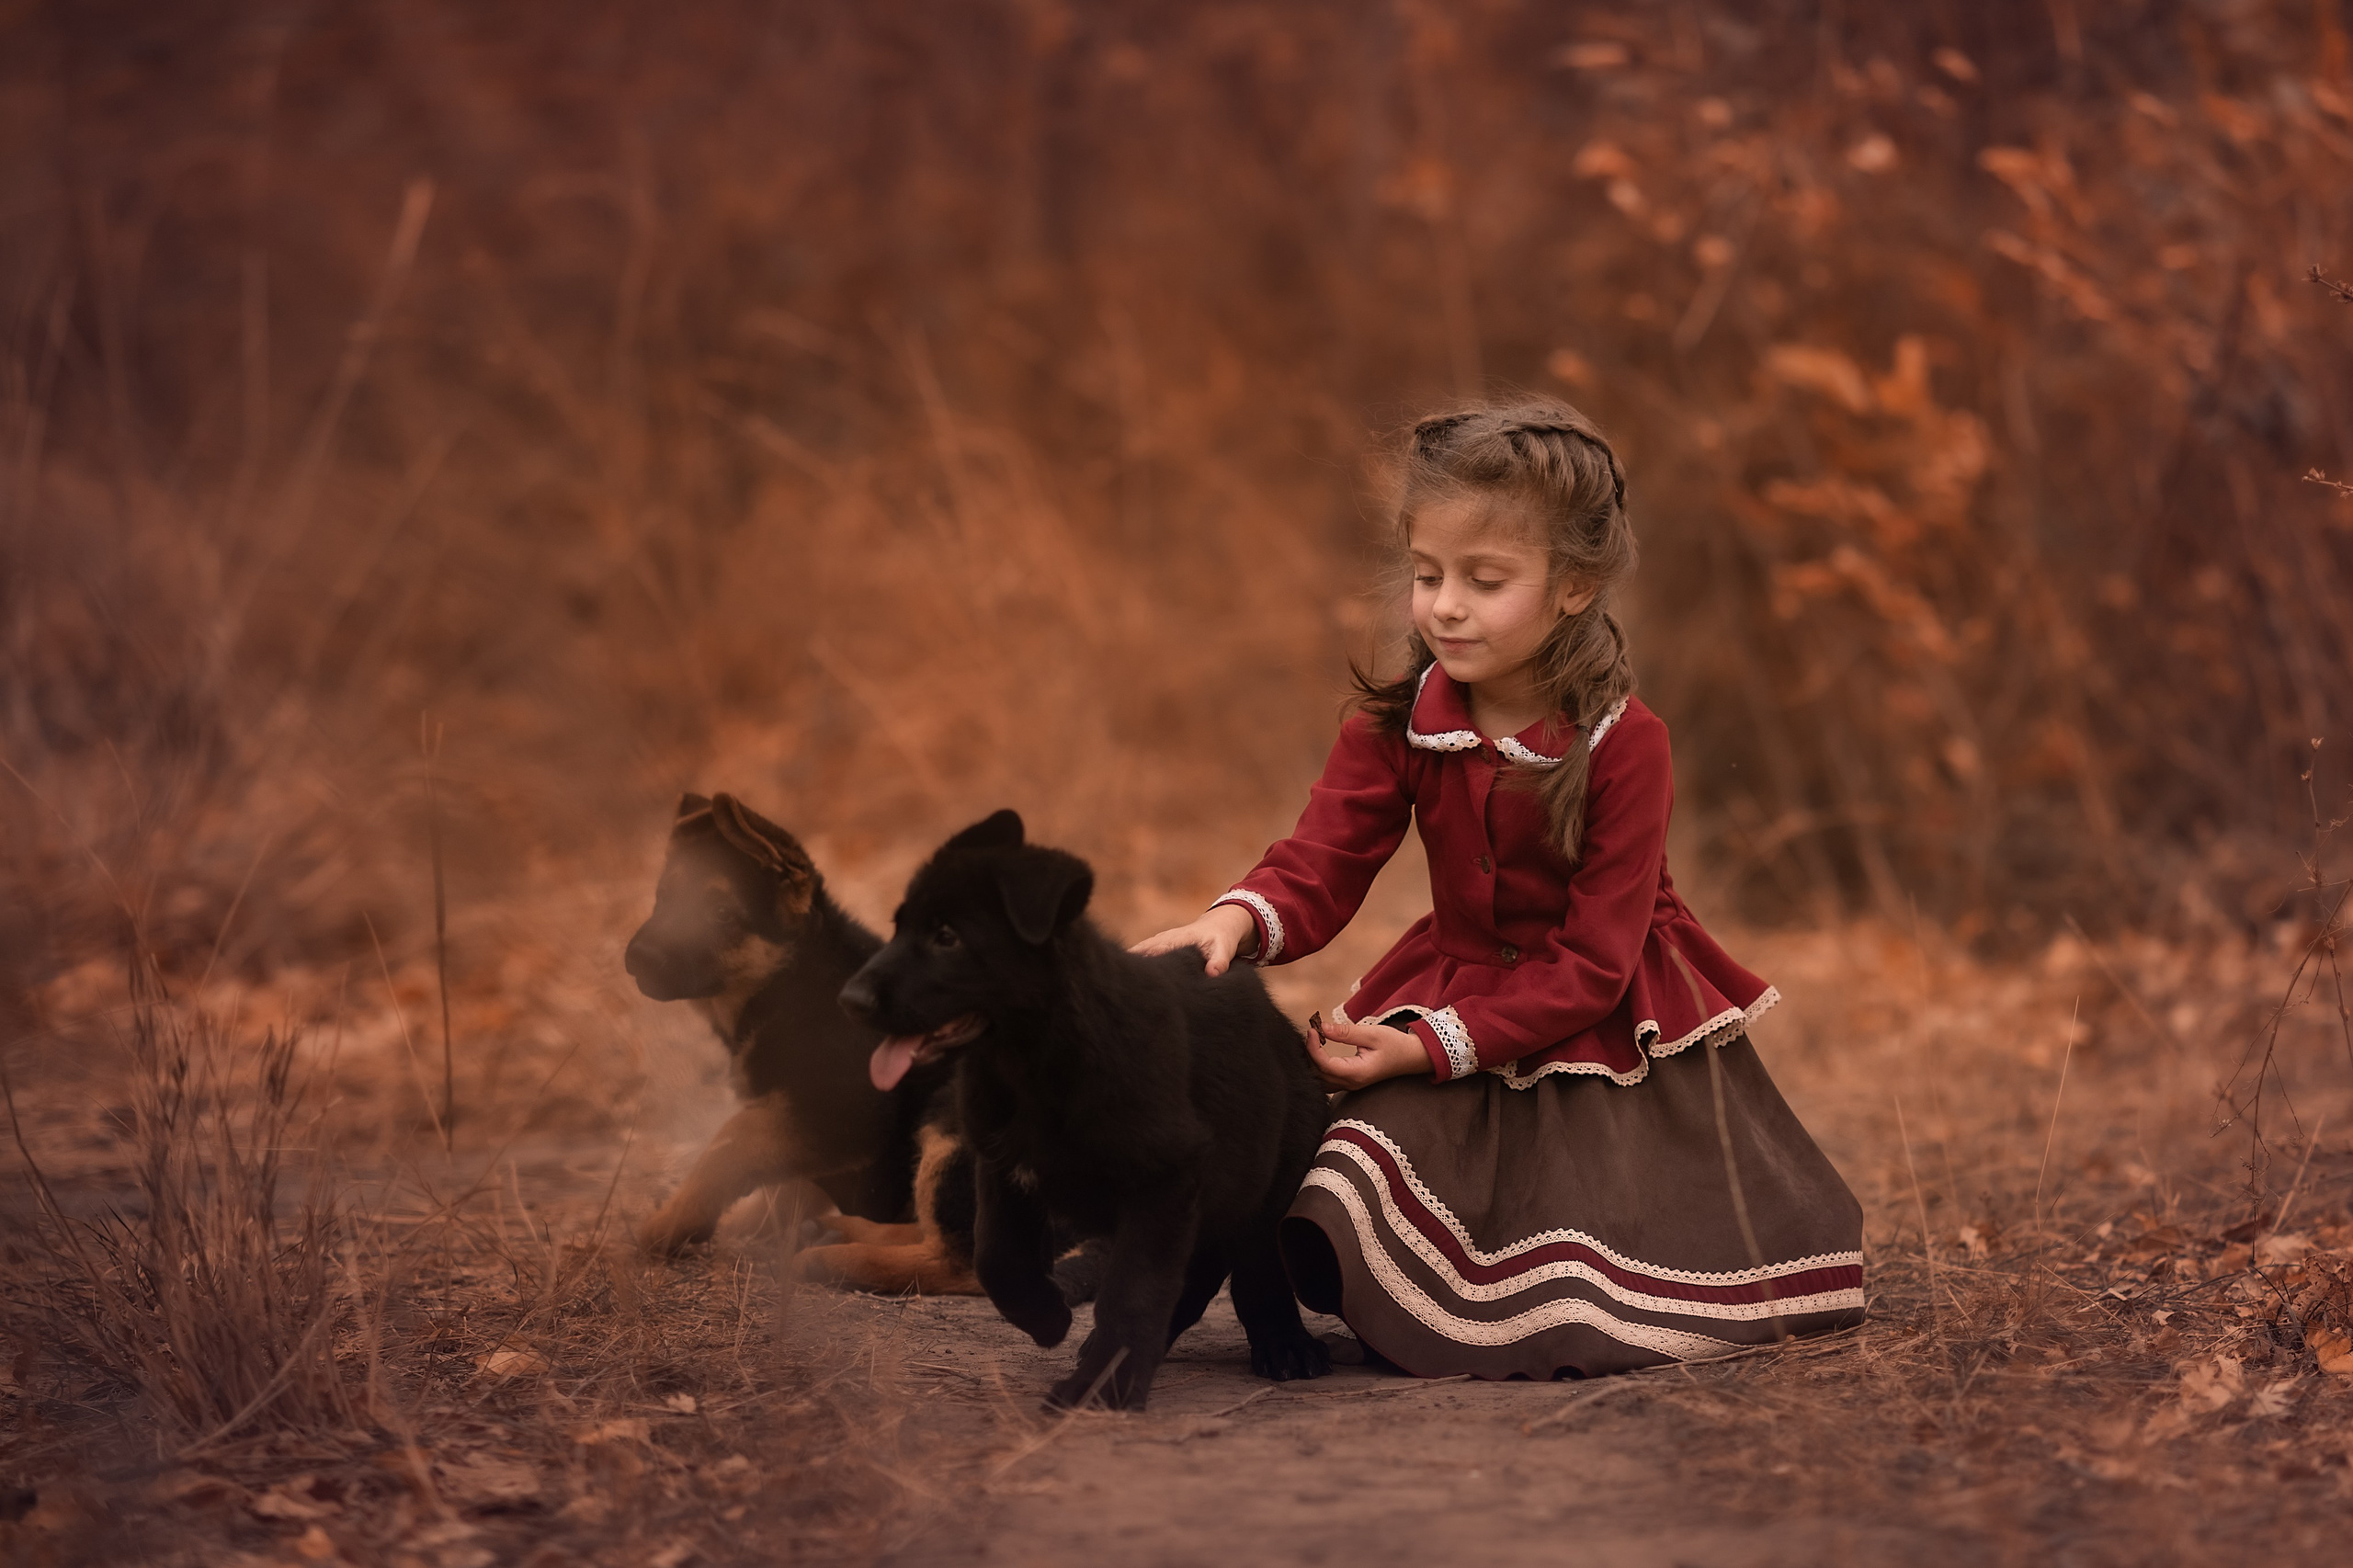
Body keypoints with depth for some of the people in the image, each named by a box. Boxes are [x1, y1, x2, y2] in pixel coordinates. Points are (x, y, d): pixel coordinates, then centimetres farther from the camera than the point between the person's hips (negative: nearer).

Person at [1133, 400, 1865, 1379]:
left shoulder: (1623, 745, -20)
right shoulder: (1396, 722, -7)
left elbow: (1591, 965, -20)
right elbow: (1320, 867, -12)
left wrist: (1433, 1044, -27)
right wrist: (1237, 922, -36)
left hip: (1608, 1029, -3)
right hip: (1456, 993, 3)